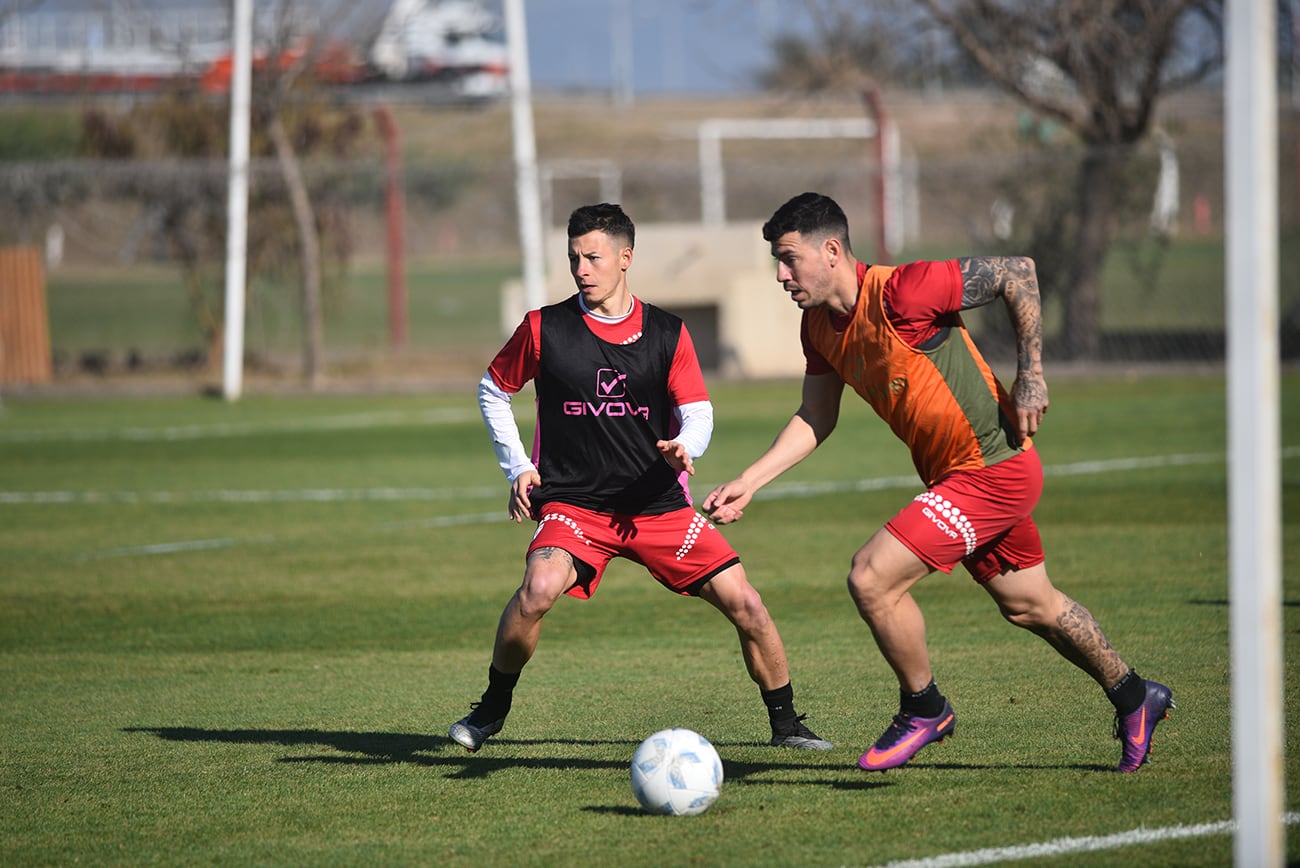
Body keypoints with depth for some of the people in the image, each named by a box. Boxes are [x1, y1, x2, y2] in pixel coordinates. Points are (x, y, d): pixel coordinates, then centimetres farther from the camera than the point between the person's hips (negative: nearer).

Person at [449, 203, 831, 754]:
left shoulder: (667, 334, 3)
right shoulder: (544, 329, -1)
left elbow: (698, 412, 3)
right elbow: (493, 389, 13)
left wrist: (684, 447, -21)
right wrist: (518, 468, 4)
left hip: (658, 503, 2)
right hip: (572, 502, -2)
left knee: (743, 603, -7)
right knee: (539, 589, -31)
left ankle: (785, 723, 13)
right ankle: (492, 708, -8)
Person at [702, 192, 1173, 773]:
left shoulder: (899, 295, -25)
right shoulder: (820, 325, 1)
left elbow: (1017, 272, -19)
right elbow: (816, 418, 12)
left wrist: (1029, 375, -16)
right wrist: (748, 483, 2)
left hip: (994, 472, -9)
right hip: (953, 477, 9)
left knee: (870, 578, -16)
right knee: (1031, 607, 22)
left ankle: (923, 709, 5)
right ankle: (1134, 698, 42)